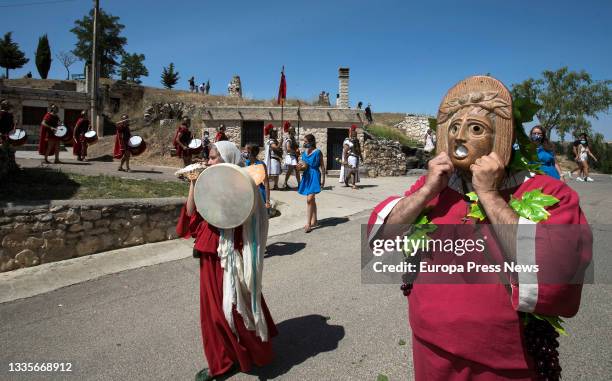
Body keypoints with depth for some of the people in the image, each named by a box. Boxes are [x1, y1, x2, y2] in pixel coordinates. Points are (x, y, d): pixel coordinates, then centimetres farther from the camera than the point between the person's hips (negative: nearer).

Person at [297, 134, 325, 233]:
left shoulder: (317, 152, -8)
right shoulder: (304, 152, 9)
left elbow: (322, 166, -7)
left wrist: (323, 178, -11)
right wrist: (301, 167, -4)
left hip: (314, 176, -7)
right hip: (307, 176, 7)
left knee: (309, 199, -14)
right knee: (312, 199, 15)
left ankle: (308, 224, -11)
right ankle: (314, 221, 26)